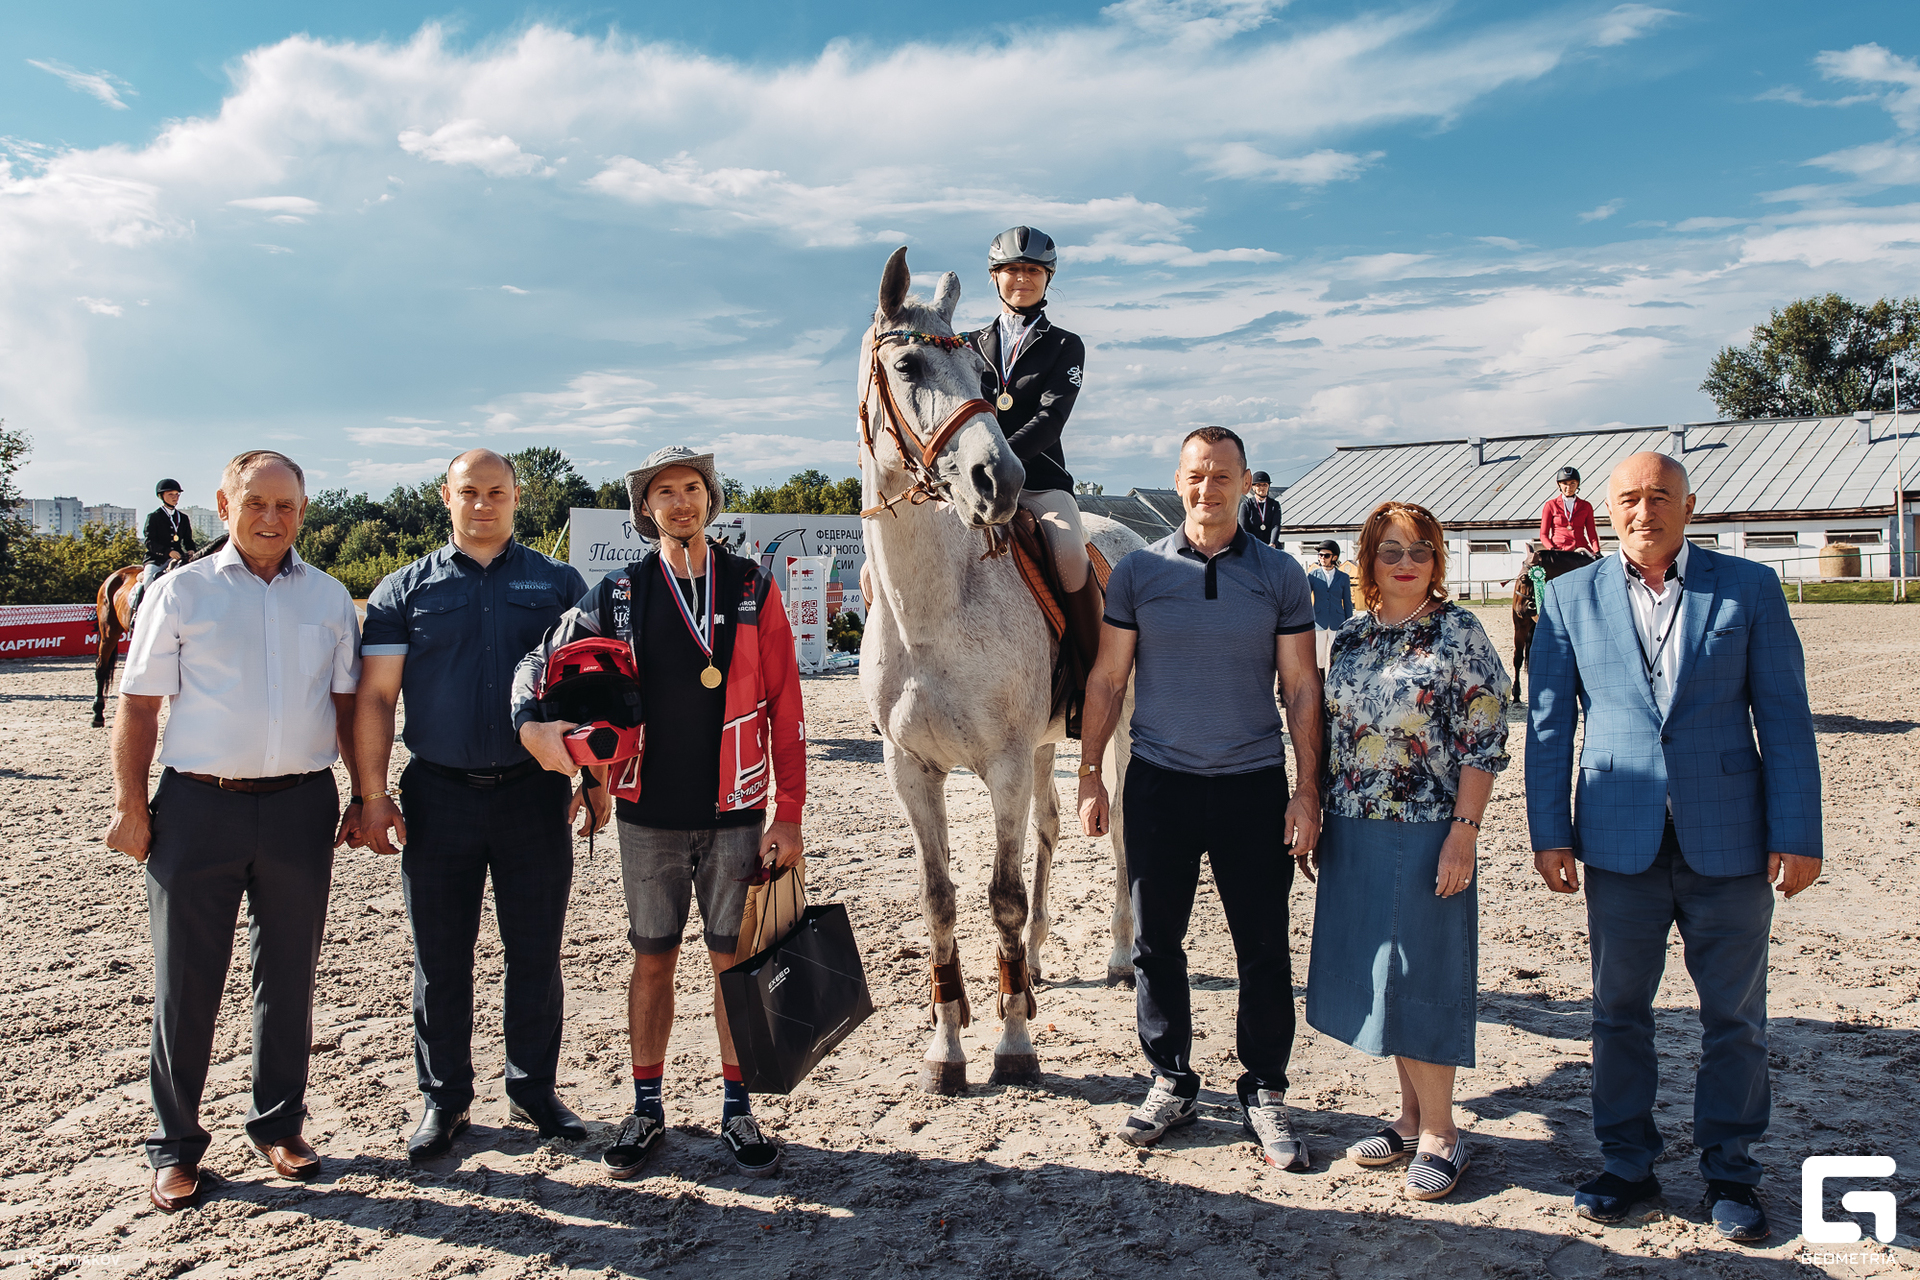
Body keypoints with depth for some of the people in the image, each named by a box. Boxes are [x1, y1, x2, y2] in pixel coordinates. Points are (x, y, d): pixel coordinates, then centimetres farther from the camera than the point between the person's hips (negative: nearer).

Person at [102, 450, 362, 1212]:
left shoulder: (329, 599, 9)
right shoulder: (182, 592, 3)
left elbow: (349, 704, 12)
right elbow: (138, 705, 2)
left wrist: (363, 794, 7)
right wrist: (129, 803, -4)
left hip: (299, 806, 2)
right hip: (199, 807, -2)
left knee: (289, 976, 11)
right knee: (186, 980, 4)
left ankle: (278, 1125, 27)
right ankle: (175, 1146, 19)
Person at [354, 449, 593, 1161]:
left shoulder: (557, 584, 8)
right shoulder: (406, 589, 7)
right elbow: (375, 696, 3)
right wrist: (374, 794, -3)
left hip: (535, 793, 0)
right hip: (439, 795, 0)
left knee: (536, 954, 8)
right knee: (440, 958, 9)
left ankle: (533, 1089, 24)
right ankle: (444, 1100, 24)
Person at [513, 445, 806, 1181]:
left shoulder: (753, 588, -1)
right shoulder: (619, 594, 0)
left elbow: (784, 707, -2)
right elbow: (540, 658, 4)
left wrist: (788, 813, -5)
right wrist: (531, 721, -18)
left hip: (734, 814, -1)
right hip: (650, 815, 1)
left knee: (734, 961, 8)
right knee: (652, 958, 12)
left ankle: (738, 1111, 22)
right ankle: (647, 1107, 27)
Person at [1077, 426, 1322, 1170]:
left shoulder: (1280, 576, 2)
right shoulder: (1138, 572, 2)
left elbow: (1301, 688, 2)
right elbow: (1106, 680, 4)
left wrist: (1308, 789, -4)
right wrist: (1089, 775, 0)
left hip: (1253, 784, 0)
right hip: (1159, 782, 1)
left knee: (1264, 947, 6)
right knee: (1154, 942, 8)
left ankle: (1264, 1092, 22)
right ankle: (1172, 1083, 25)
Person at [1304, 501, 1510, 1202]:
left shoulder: (1459, 632, -6)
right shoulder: (1350, 638, 9)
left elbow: (1484, 740, -9)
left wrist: (1463, 832, -16)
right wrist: (1322, 822, 12)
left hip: (1426, 833, -5)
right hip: (1355, 835, 6)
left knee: (1419, 974, 1)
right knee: (1378, 976, 12)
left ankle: (1440, 1134, 17)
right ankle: (1411, 1115, 28)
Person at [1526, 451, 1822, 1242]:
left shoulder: (1749, 588, 2)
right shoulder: (1571, 597, 5)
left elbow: (1784, 717, 0)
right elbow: (1548, 722, 5)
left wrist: (1797, 834, -4)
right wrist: (1550, 832, 1)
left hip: (1727, 841, 0)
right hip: (1620, 841, 1)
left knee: (1734, 1015, 9)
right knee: (1618, 1009, 10)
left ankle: (1730, 1170, 27)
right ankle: (1627, 1163, 26)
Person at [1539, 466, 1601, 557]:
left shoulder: (1586, 506, 17)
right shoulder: (1551, 505, 11)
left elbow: (1592, 533, 15)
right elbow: (1543, 534, 9)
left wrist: (1597, 552, -3)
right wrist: (1552, 549, -10)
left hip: (1581, 550, 2)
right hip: (1559, 549, -2)